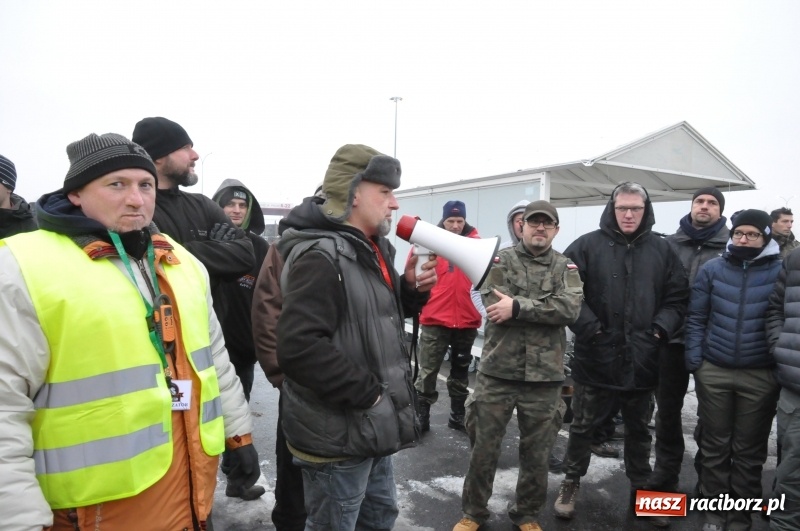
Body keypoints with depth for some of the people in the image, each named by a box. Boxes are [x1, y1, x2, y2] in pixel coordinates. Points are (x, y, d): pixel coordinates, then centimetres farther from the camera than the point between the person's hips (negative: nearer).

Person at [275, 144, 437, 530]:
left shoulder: (373, 250, 9)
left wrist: (410, 290, 0)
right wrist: (367, 393, -24)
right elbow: (298, 349, -32)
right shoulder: (320, 256, -23)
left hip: (373, 426, 9)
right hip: (337, 435, -9)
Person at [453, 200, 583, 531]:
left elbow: (570, 309, -13)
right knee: (483, 447, 10)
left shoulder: (566, 267, 5)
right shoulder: (502, 260, 3)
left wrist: (518, 307, -20)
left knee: (537, 452, 15)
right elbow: (493, 304, -13)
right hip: (497, 372, -1)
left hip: (544, 376, 1)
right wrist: (544, 308, -14)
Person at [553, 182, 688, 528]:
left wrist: (660, 330, -8)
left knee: (639, 429, 20)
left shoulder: (662, 250, 5)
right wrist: (587, 327, -17)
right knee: (583, 425, 12)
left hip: (641, 360, 3)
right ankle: (571, 483, 32)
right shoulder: (588, 245, -4)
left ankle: (641, 490, 38)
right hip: (595, 357, -2)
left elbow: (677, 299, 7)